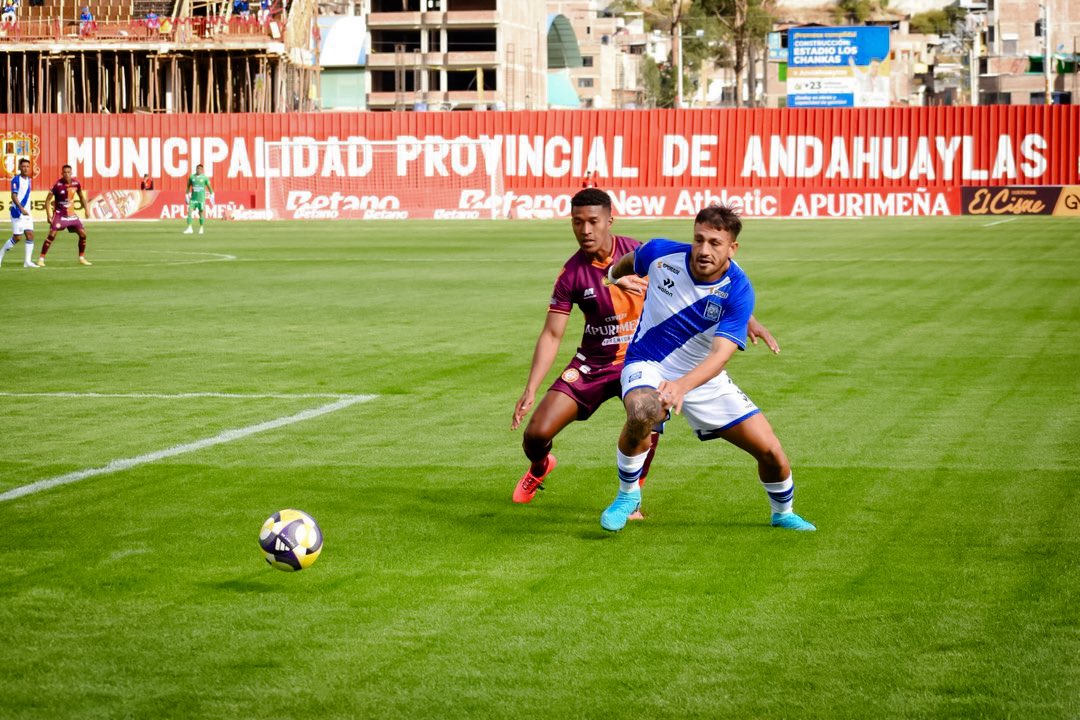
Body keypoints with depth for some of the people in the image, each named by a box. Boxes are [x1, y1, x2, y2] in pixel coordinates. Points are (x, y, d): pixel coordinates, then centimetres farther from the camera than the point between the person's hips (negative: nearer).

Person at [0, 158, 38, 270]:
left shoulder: (29, 180, 13)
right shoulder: (16, 180, -11)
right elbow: (14, 196, -18)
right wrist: (21, 208, -28)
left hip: (27, 213, 7)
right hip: (17, 213, -7)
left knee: (30, 235, -3)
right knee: (17, 237, -6)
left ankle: (27, 261, -3)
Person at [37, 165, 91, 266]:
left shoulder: (76, 183, -3)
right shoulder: (58, 185, -17)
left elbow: (81, 197, 15)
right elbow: (48, 200, -12)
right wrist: (48, 215, -20)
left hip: (71, 214, 5)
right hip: (59, 214, -5)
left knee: (83, 234, 1)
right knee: (52, 235, -17)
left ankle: (82, 258, 17)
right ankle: (41, 259, -11)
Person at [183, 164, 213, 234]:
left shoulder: (204, 178, -3)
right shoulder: (192, 177, 4)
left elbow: (209, 187, 5)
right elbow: (188, 186, 14)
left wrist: (212, 196, 3)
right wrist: (187, 196, 15)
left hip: (201, 198, -2)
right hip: (193, 198, 2)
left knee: (201, 213, 4)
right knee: (189, 212, -10)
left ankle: (201, 228, 18)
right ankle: (189, 228, -9)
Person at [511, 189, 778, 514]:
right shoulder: (572, 274, -12)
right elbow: (552, 335, -8)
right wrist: (530, 390, -17)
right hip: (592, 362, 1)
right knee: (536, 433, -8)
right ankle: (539, 467, 32)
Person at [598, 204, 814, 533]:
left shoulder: (738, 292, -23)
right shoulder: (661, 254, -17)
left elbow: (721, 353, -34)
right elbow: (630, 260, 9)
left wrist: (682, 385, -52)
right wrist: (614, 274, 31)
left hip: (704, 378, 1)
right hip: (648, 366, -1)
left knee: (770, 451, -5)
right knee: (641, 412, -38)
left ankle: (782, 513, 30)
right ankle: (628, 494, -10)